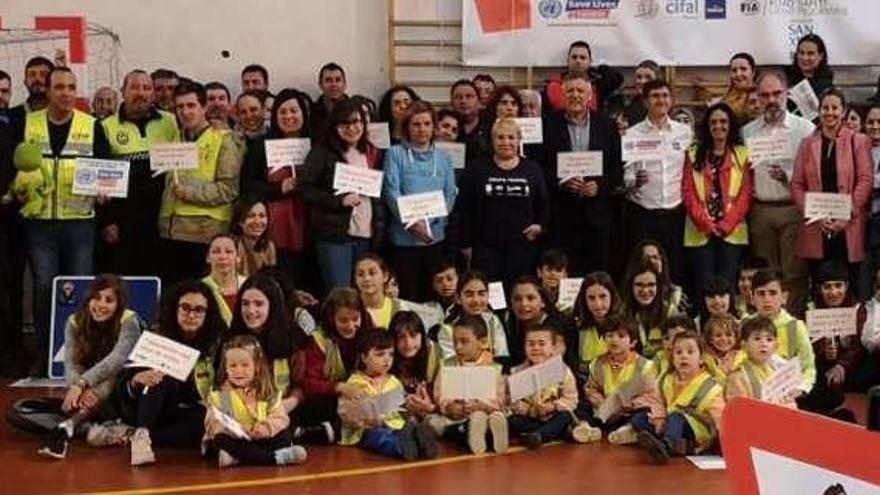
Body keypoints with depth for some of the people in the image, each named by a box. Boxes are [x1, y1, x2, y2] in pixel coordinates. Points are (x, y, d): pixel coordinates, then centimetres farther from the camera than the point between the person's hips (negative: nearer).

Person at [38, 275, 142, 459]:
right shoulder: (75, 322, -6)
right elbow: (71, 364, -18)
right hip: (88, 397, 5)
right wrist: (81, 390, -40)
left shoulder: (129, 322, -16)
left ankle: (68, 426, -53)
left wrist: (81, 384, -46)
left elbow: (116, 359, -32)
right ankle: (86, 426, -34)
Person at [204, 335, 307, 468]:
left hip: (261, 439, 2)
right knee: (221, 440, -34)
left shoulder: (267, 393, 8)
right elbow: (213, 424, -7)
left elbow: (280, 418, -1)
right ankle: (275, 457, -41)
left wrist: (266, 427, -24)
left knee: (284, 434, -22)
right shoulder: (219, 396, 4)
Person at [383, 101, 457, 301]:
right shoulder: (396, 154, 1)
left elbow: (450, 194, 5)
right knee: (407, 294, -1)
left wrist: (430, 219, -12)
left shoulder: (443, 157, 11)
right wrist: (412, 222, -19)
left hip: (436, 235, 3)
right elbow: (392, 192, -7)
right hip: (404, 235, -3)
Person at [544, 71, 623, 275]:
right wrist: (560, 182, -15)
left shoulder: (607, 126, 8)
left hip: (597, 217, 2)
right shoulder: (548, 125, 2)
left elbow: (617, 169, 6)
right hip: (560, 217, -1)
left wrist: (599, 186, -10)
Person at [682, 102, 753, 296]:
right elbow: (687, 192, 3)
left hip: (732, 232, -1)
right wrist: (706, 223, -7)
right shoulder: (694, 154, 10)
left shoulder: (743, 154, 8)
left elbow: (746, 194, 1)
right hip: (701, 232, 1)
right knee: (704, 285, -3)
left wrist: (726, 225, -9)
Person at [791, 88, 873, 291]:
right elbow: (797, 184, 7)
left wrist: (846, 216, -12)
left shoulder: (859, 141, 6)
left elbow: (866, 181, -2)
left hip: (848, 229, -2)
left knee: (849, 288, -2)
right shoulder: (807, 144, 13)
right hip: (816, 230, 2)